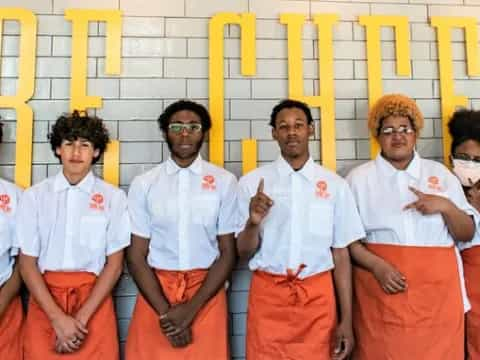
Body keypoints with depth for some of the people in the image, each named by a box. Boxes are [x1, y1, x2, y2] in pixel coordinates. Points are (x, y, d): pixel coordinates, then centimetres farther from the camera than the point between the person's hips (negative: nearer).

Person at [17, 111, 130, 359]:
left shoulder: (113, 197, -3)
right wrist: (58, 318, -9)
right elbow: (27, 263, 0)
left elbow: (114, 264, -2)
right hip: (44, 298, 1)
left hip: (94, 299, 0)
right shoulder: (34, 196, 0)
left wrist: (82, 317, -9)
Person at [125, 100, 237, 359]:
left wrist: (191, 308, -9)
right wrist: (165, 311, -9)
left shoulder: (224, 182, -2)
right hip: (155, 292, 1)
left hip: (206, 292, 0)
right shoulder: (143, 184, 0)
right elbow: (136, 256, -1)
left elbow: (228, 253, -2)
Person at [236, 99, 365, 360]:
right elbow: (244, 252, 1)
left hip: (318, 296, 1)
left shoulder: (334, 184, 0)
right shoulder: (252, 182, -1)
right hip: (268, 294, 0)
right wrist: (253, 222, -20)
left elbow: (340, 253, 3)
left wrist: (346, 319, 2)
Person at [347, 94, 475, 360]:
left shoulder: (440, 174, 10)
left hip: (437, 289, 2)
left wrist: (445, 206, -9)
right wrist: (377, 266, -16)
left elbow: (467, 234, 9)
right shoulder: (359, 178, 4)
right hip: (381, 288, -2)